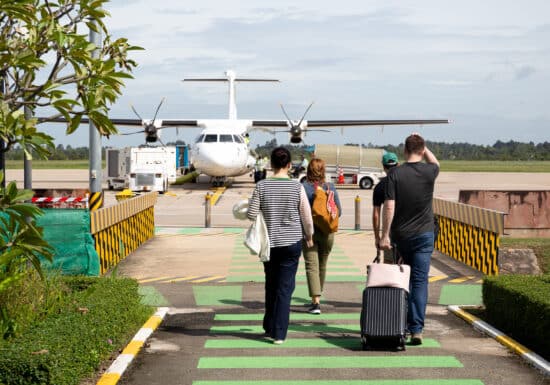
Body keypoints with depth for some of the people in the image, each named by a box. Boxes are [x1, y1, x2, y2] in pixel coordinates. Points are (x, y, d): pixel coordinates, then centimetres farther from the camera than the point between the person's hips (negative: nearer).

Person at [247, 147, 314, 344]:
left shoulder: (262, 186, -6)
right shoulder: (297, 187, -8)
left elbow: (251, 214, -7)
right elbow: (306, 217, -3)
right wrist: (309, 237, 14)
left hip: (269, 243, 2)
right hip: (292, 242, -1)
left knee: (271, 285, 19)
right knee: (285, 287, 3)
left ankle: (270, 327, 28)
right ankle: (279, 333, 1)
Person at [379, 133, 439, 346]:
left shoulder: (395, 174, -7)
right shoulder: (429, 172, -4)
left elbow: (389, 207, -10)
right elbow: (435, 163, 23)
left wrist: (385, 235, -6)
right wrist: (423, 146, 21)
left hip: (401, 235, 1)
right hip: (423, 234, -1)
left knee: (405, 279, 16)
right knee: (420, 282, -2)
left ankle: (407, 323, 20)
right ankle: (416, 329, -9)